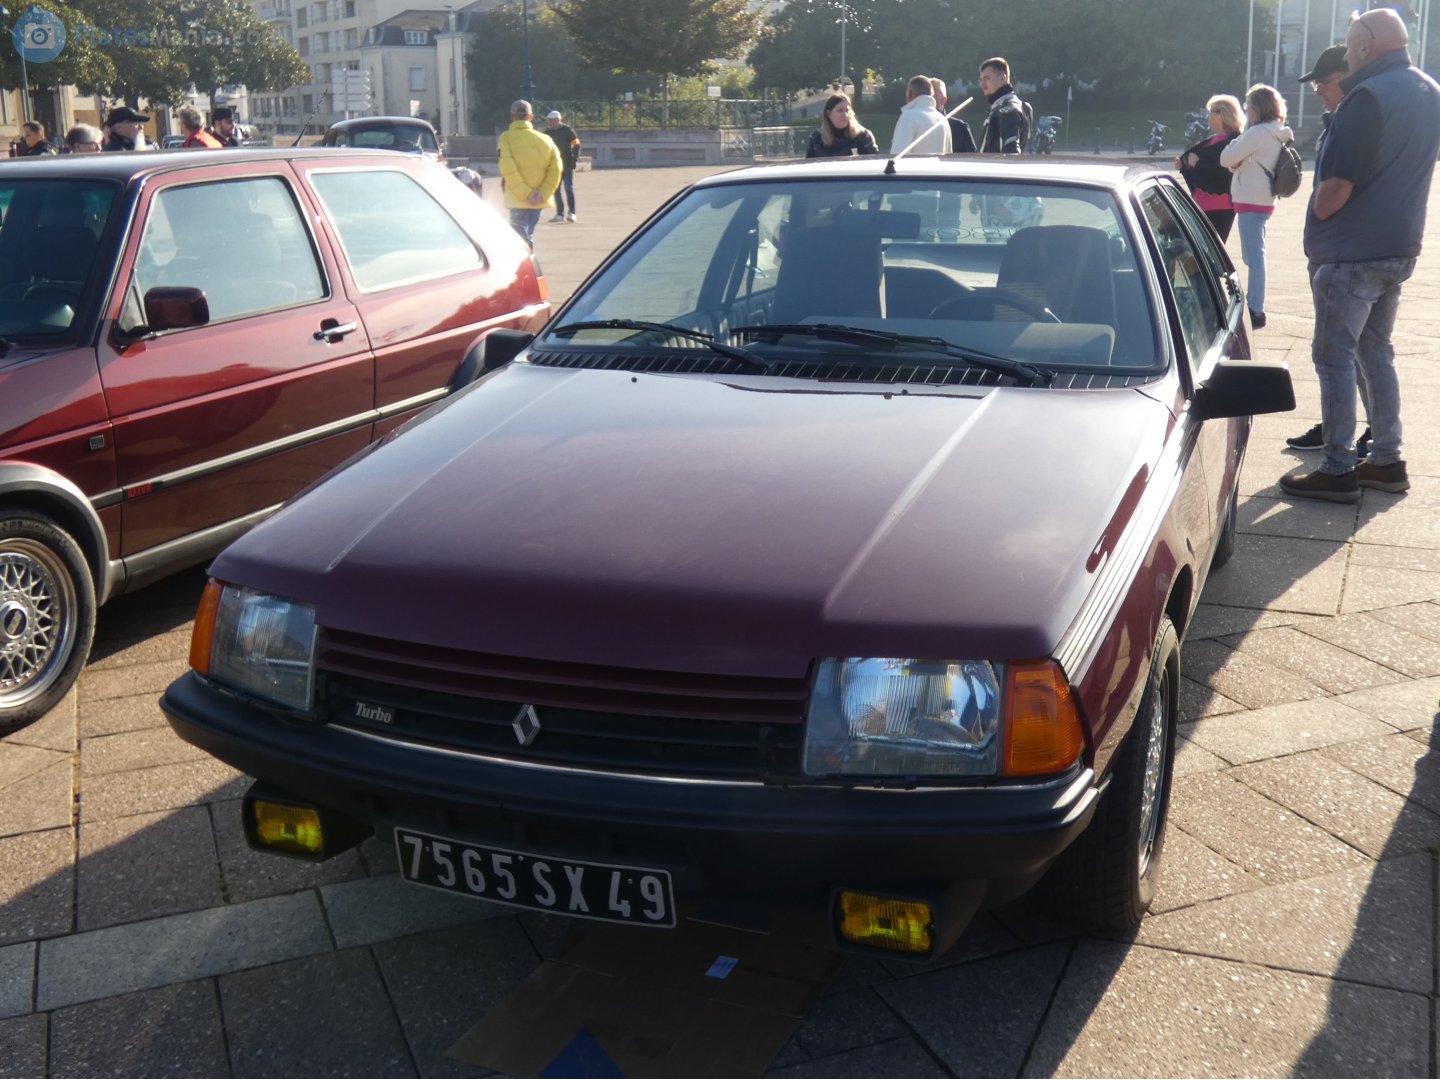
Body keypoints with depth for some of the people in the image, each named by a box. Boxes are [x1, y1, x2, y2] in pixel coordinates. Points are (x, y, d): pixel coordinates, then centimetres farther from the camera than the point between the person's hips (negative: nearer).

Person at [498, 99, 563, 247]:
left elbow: (508, 170, -17)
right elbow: (556, 168, -4)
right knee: (529, 236, 19)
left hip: (518, 201, -4)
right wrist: (543, 194, -6)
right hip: (538, 201, 4)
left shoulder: (507, 138, -6)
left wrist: (526, 194, -14)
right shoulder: (545, 139, 4)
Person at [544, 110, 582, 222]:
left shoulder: (567, 130, -4)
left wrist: (574, 159, -11)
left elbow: (576, 144, -4)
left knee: (569, 188, -10)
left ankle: (572, 213, -9)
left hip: (567, 165, -6)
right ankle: (560, 214, 12)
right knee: (556, 190, 6)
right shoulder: (547, 132, 10)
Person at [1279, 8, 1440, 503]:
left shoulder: (1367, 98, -19)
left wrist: (1316, 224, -5)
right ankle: (1387, 461, 21)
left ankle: (1338, 470, 0)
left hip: (1351, 252, -9)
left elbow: (1337, 186, -21)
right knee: (1376, 352, 17)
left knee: (1334, 357, -2)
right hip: (1399, 248, 9)